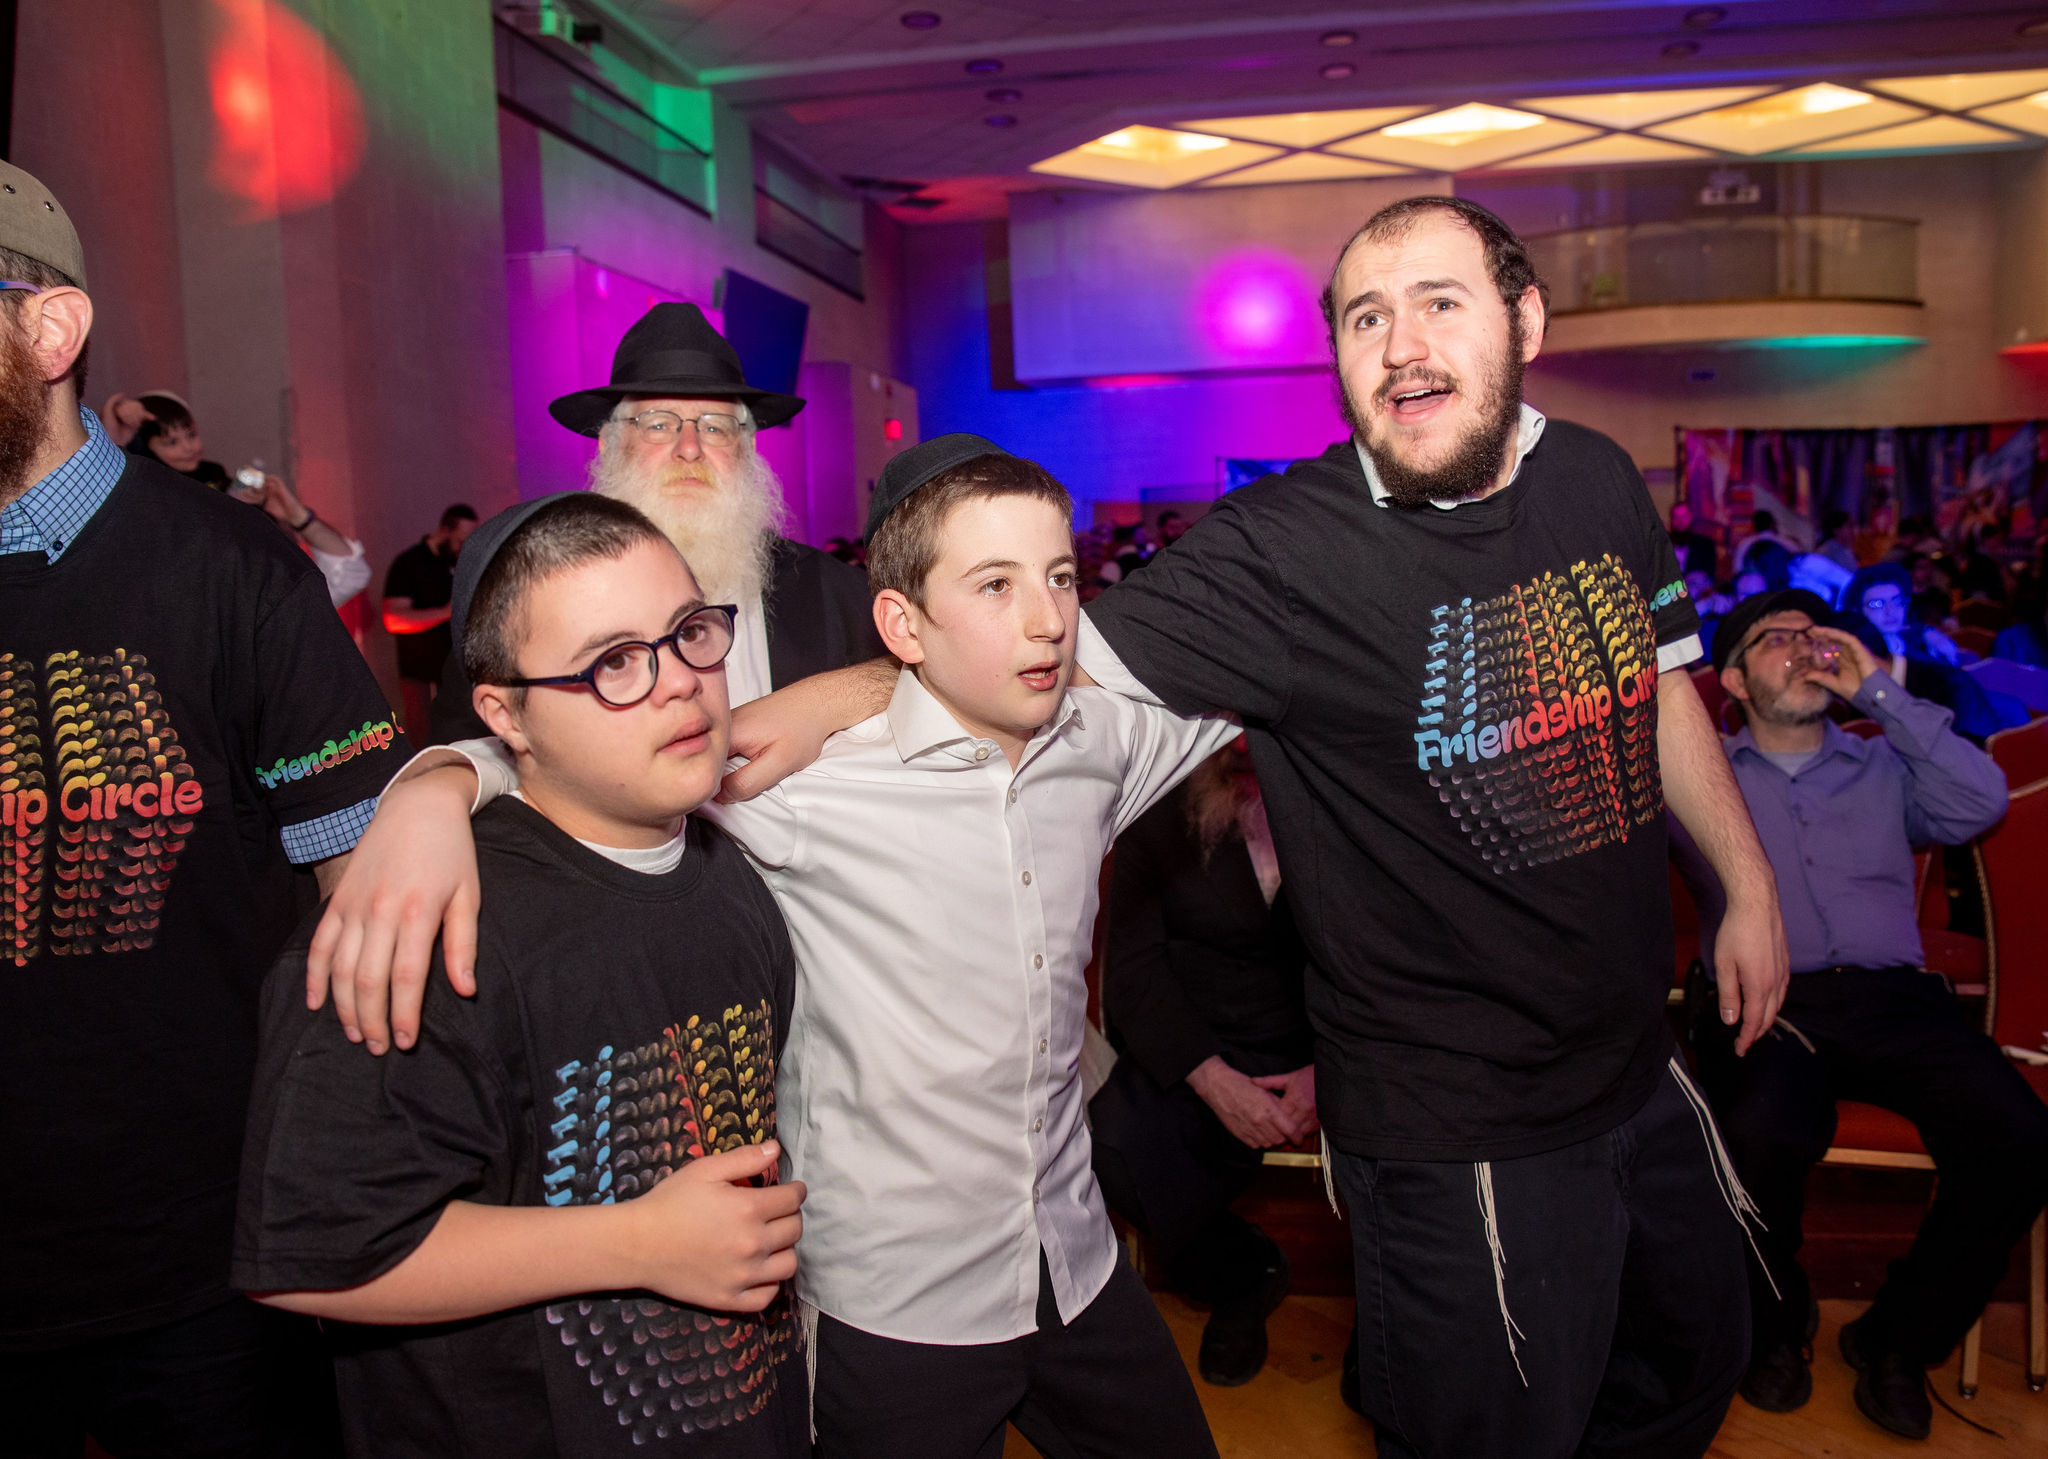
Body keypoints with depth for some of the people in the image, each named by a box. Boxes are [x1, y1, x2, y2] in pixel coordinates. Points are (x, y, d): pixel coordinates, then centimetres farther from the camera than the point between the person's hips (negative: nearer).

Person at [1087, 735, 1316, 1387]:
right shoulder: (1161, 806, -2)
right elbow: (1131, 967, -4)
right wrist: (1213, 1080, -16)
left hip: (1326, 1056, 0)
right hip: (1190, 1056, 0)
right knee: (1115, 1145, -28)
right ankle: (1244, 1273, 3)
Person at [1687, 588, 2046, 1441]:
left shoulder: (1883, 765, 25)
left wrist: (1877, 691, 6)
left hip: (1892, 996, 3)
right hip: (1765, 999, -2)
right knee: (1764, 1137, -35)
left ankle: (1897, 1338, -1)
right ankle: (1774, 1324, -1)